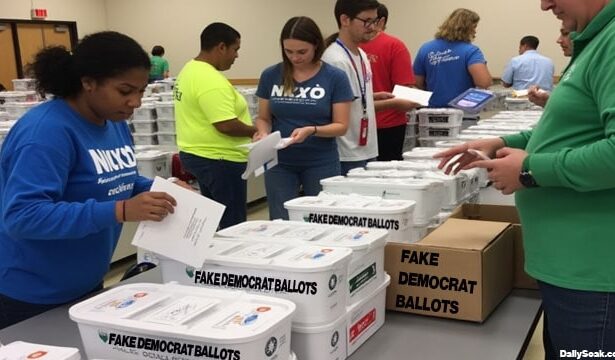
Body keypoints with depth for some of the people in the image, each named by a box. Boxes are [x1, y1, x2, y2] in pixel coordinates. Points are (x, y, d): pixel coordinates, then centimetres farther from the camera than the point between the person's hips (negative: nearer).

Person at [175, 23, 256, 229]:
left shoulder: (190, 69, 11)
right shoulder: (211, 80, -22)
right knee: (231, 226, -2)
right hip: (219, 160, -11)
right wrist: (254, 131, -11)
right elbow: (226, 125, -27)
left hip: (197, 154, 11)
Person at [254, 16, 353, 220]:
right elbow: (264, 118, 7)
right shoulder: (271, 76, -1)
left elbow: (341, 126, -7)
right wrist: (264, 133, -15)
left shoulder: (335, 77, -7)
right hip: (280, 163, 2)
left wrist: (312, 130, -24)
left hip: (321, 163, -2)